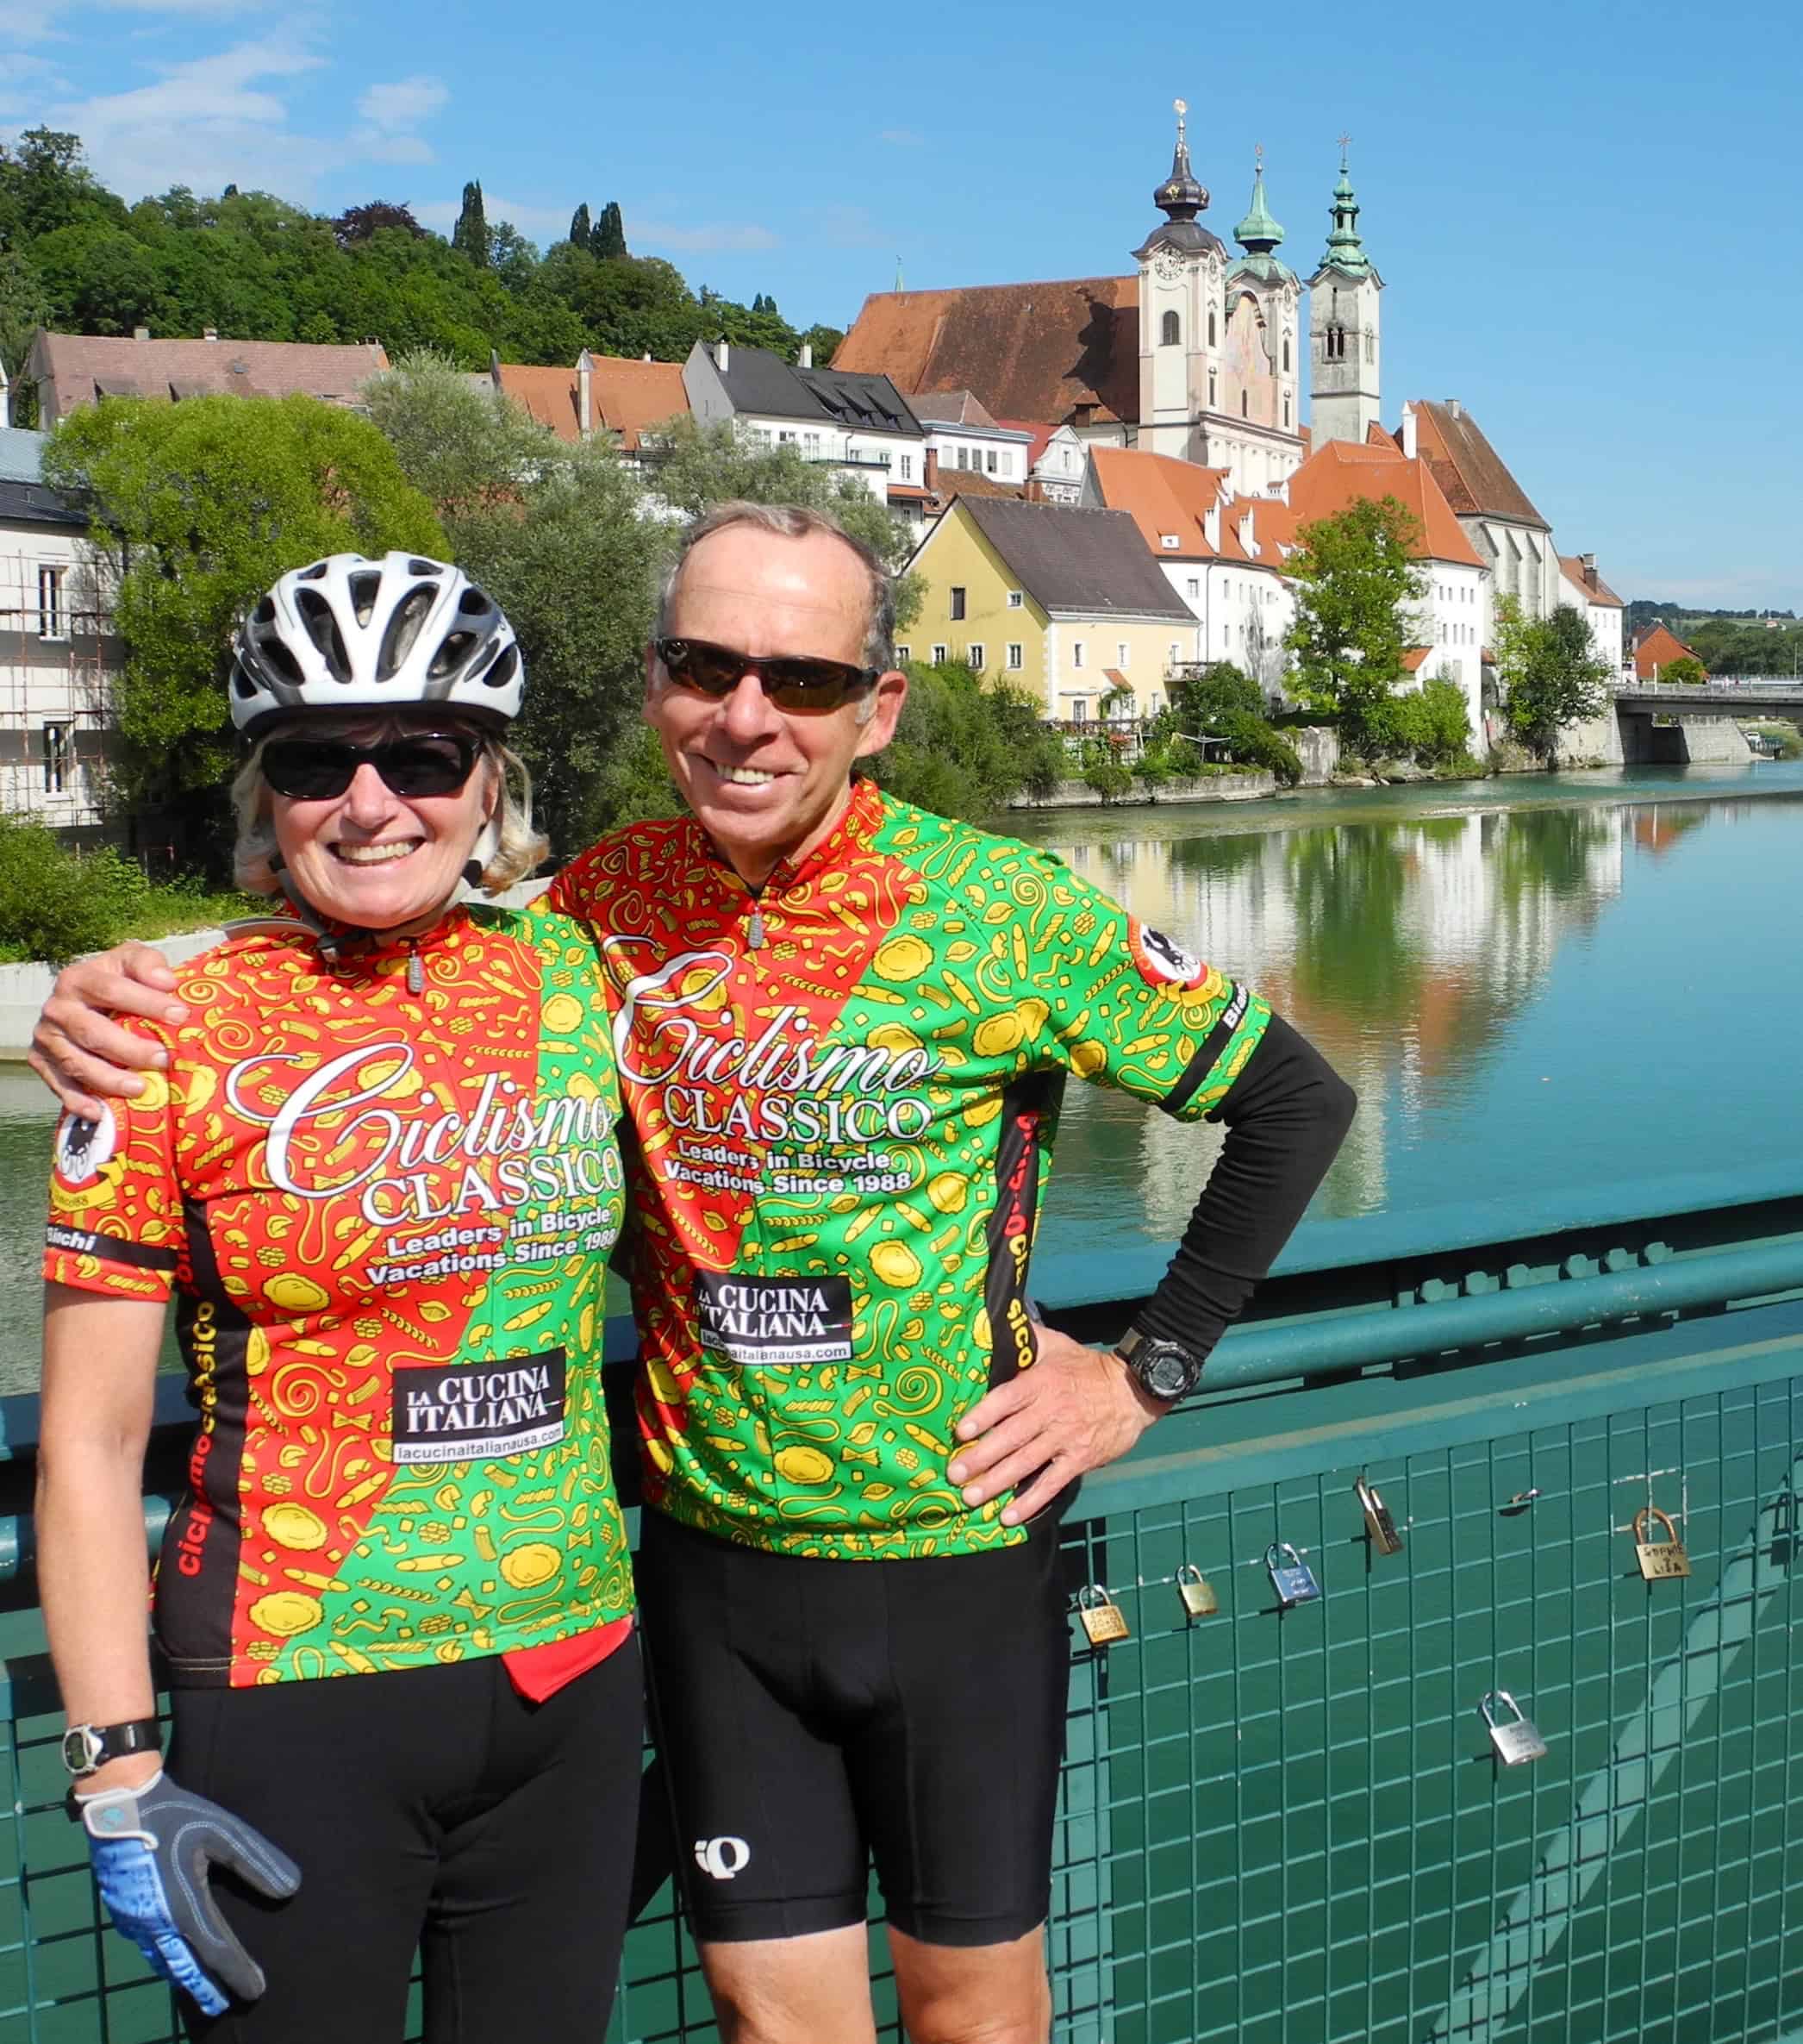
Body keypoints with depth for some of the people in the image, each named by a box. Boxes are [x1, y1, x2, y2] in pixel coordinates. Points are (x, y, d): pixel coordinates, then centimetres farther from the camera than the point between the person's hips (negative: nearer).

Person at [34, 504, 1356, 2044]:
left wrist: (1148, 1372, -5)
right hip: (713, 1561, 3)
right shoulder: (607, 904, -4)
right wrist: (126, 1001, -10)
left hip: (955, 1554, -3)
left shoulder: (1001, 911, -14)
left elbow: (1297, 1102, -4)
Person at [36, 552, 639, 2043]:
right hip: (297, 1705, -3)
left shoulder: (573, 979, 1)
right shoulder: (174, 1037, -8)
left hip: (571, 1690, 4)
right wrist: (119, 1781, -9)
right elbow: (90, 1440, -7)